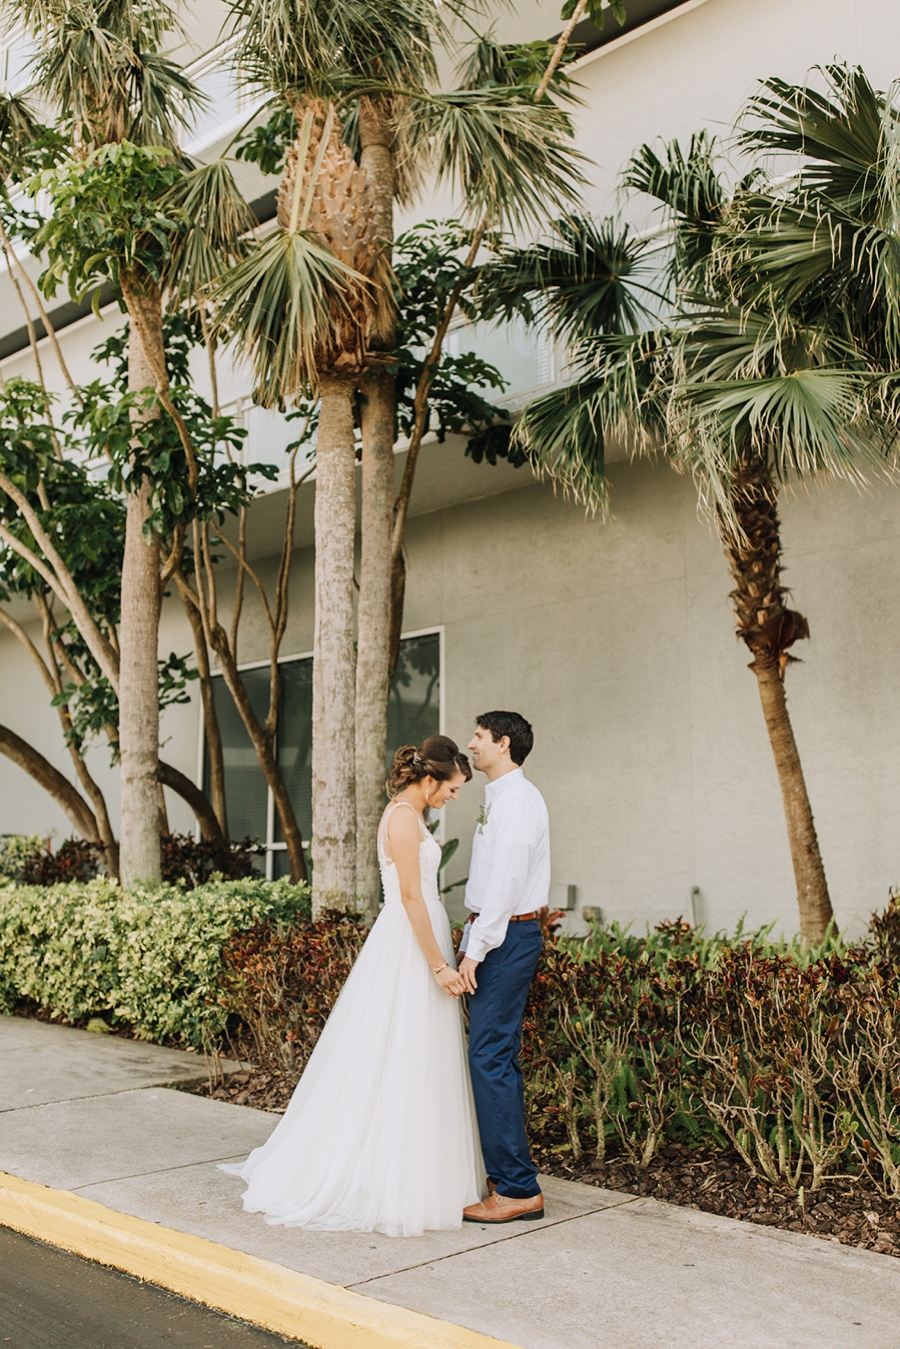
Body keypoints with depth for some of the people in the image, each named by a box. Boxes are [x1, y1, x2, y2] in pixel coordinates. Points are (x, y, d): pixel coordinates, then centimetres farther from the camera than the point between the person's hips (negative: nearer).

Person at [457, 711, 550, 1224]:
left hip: (508, 935, -10)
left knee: (491, 1057, -9)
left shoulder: (516, 799, -14)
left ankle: (518, 1189, -4)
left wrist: (476, 949, -21)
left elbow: (505, 880, -21)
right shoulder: (501, 797, 17)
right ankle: (506, 1175, 20)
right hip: (501, 935, 10)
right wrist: (472, 942, 17)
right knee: (498, 1056, 12)